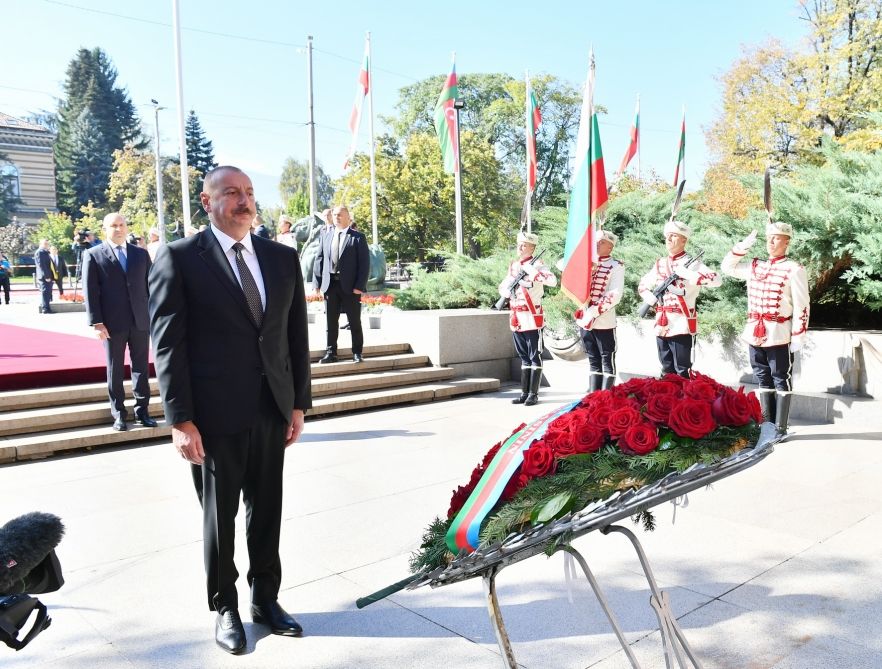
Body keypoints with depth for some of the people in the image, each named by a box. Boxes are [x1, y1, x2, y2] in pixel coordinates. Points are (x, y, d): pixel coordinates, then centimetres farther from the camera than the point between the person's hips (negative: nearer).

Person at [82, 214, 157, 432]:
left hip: (140, 321, 2)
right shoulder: (93, 255, 3)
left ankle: (142, 410, 14)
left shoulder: (141, 254, 12)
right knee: (115, 369, 5)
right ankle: (119, 414, 13)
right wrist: (96, 322, -10)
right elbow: (90, 292, -2)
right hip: (112, 323, -2)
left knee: (141, 367, 6)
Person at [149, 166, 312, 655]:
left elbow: (296, 334, 9)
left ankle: (265, 598, 32)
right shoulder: (179, 257, -5)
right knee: (220, 514, 11)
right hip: (215, 413, -3)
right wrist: (180, 419, -13)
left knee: (267, 510, 14)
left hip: (273, 409, 4)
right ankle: (224, 607, 30)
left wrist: (299, 402, 5)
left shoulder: (282, 257, 7)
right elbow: (168, 343, -8)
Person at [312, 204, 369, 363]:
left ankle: (357, 353, 16)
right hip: (330, 285, 3)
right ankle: (331, 352, 17)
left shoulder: (358, 237, -1)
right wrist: (317, 283, 2)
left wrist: (359, 285, -13)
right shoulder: (326, 236, 11)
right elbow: (319, 260, 10)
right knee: (331, 322, 9)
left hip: (350, 286, -3)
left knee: (355, 322, 5)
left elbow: (364, 263, -5)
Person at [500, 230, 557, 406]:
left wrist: (531, 270, -25)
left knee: (535, 357, 0)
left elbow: (553, 280, -24)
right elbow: (502, 288, 20)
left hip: (532, 317, -7)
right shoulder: (513, 266, 14)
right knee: (524, 357, 12)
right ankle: (524, 393, 17)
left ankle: (533, 394, 4)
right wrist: (508, 289, -3)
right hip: (516, 318, 7)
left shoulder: (537, 264, -6)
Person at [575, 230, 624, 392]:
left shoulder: (616, 266, -3)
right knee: (593, 361, 11)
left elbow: (615, 295, -13)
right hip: (584, 320, 5)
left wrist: (594, 312, -17)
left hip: (604, 322, -5)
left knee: (607, 361, 1)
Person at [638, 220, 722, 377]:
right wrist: (652, 299, 4)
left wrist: (688, 274, -22)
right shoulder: (659, 264, 13)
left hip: (681, 326, -6)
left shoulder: (692, 264, -3)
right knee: (666, 371, 13)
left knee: (682, 372, -3)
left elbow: (717, 280, -16)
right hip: (662, 325, 6)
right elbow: (642, 285, 24)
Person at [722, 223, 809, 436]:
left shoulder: (794, 270, -5)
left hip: (779, 336, -6)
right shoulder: (755, 266, 12)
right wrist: (743, 246, 8)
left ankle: (780, 428, 7)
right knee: (763, 380, 11)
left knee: (780, 380, 1)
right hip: (755, 334, 6)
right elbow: (727, 266, 22)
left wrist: (798, 337, -11)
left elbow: (801, 307, -8)